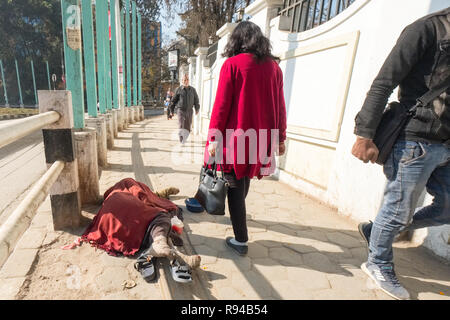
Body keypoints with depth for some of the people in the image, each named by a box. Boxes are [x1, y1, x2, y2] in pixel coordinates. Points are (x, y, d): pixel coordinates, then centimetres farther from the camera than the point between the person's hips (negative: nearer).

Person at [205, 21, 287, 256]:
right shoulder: (273, 66, 7)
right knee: (245, 178, 25)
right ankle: (237, 214, 48)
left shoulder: (232, 64, -5)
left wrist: (214, 138, -7)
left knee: (235, 186, 3)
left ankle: (240, 241, 8)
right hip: (261, 137, 6)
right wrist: (280, 137, 15)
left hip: (236, 136, -5)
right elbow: (280, 105, 9)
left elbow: (221, 105, -10)